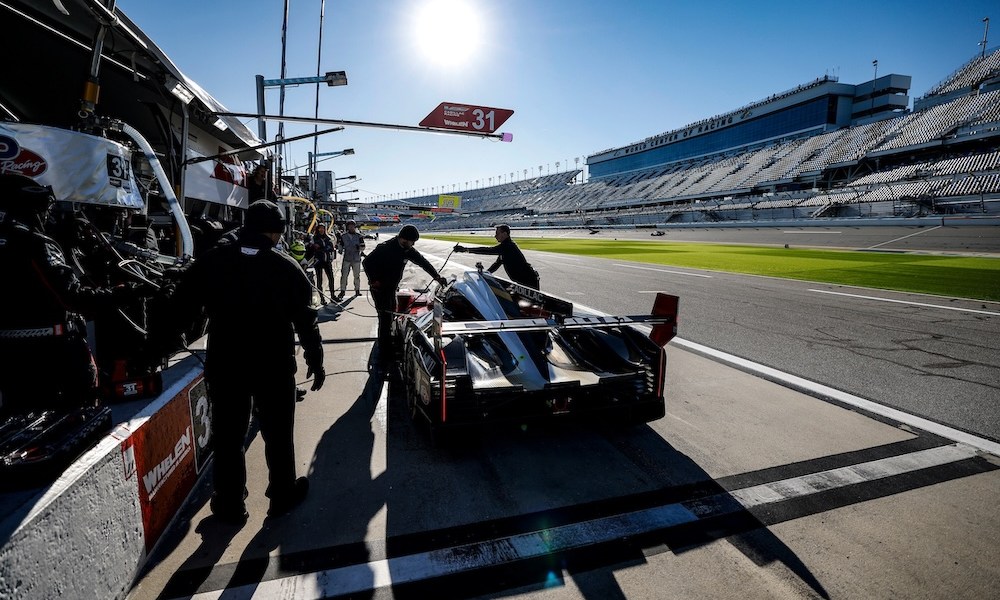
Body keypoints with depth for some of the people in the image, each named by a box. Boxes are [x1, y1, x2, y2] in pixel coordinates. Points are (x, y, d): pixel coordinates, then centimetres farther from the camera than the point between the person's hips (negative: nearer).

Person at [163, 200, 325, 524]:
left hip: (224, 366, 2)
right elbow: (306, 321, -7)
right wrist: (316, 362, 3)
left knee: (228, 437, 16)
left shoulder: (211, 261, -4)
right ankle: (282, 496, 31)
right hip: (275, 368, -1)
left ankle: (230, 506, 30)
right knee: (277, 434, 15)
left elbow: (182, 308, 0)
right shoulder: (286, 267, -9)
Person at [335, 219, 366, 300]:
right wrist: (340, 249, -6)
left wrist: (359, 248, -17)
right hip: (346, 259, 0)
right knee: (344, 275, -5)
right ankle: (342, 291, 0)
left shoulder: (359, 236, 3)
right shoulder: (343, 236, 5)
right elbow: (340, 245, 14)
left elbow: (363, 246, 3)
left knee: (357, 275, 8)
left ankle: (357, 290, 22)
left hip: (356, 259, 0)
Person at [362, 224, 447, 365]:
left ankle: (389, 351, 35)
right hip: (380, 289, -8)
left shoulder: (407, 250, -1)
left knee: (389, 318, 18)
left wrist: (437, 277, -3)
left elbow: (423, 262, 4)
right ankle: (384, 357, 1)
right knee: (385, 320, -8)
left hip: (391, 288, 9)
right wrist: (374, 281, -19)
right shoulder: (385, 248, -24)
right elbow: (366, 262, -19)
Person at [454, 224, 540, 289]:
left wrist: (465, 249, -30)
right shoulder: (504, 246, 12)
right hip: (521, 282, 11)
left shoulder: (508, 246, -22)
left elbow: (488, 250, -29)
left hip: (529, 282, -11)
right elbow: (497, 264, 18)